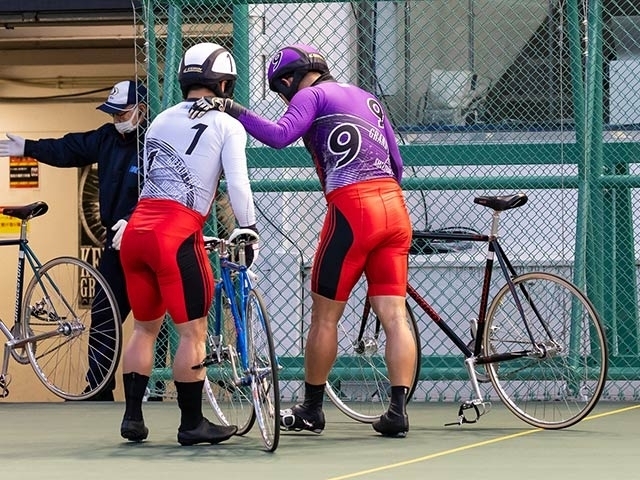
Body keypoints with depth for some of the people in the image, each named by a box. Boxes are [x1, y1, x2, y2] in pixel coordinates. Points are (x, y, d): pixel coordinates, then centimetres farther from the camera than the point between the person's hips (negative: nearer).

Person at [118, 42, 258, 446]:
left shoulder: (160, 121, 21)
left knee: (145, 327, 17)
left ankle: (132, 417, 17)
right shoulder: (226, 125, 4)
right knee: (193, 331, 3)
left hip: (136, 229, 6)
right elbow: (238, 185, -5)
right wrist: (249, 231, 6)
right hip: (177, 234, -6)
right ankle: (193, 424, 6)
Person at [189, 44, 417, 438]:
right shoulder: (367, 98, 25)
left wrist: (232, 109, -14)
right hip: (394, 206, 6)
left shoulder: (311, 96, 4)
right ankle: (398, 412, -4)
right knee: (395, 316, 2)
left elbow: (280, 135, -15)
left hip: (352, 207, -6)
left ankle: (311, 411, 14)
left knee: (325, 316, 6)